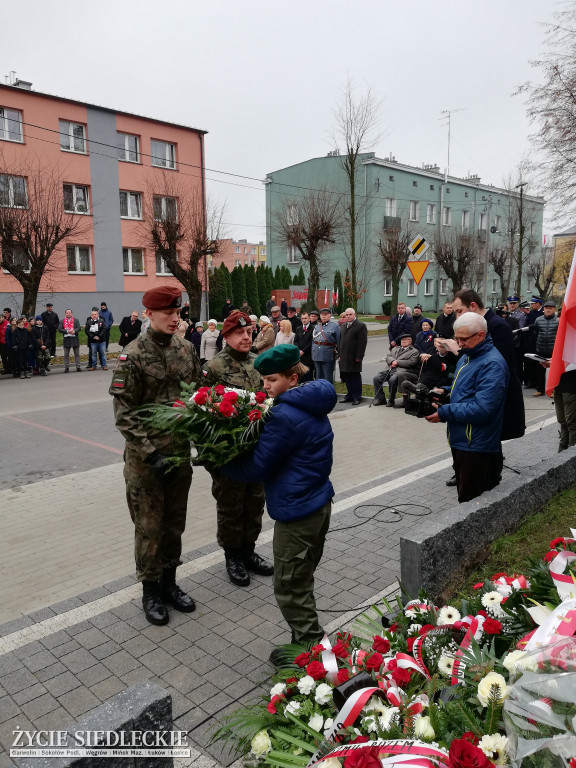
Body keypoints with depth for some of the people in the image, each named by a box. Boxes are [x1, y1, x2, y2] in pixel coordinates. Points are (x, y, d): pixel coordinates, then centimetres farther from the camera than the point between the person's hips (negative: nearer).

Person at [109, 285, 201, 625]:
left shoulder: (186, 349, 3)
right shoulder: (133, 356, -12)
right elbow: (125, 415, -13)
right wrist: (152, 453, -19)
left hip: (180, 452, 5)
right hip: (145, 457, -5)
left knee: (175, 522, 16)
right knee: (150, 526, 7)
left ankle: (169, 581, 35)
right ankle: (151, 590, 26)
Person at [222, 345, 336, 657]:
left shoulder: (285, 416, -23)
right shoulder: (312, 406, 8)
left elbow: (257, 468, -18)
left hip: (297, 511, -10)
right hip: (319, 503, 10)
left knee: (290, 588, 6)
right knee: (302, 580, 23)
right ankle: (308, 641, 36)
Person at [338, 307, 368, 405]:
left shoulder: (361, 325, -7)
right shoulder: (343, 325, 17)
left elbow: (362, 342, -12)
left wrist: (359, 356, -17)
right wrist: (340, 355, 14)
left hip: (354, 357, -7)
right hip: (344, 357, 7)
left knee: (355, 377, -1)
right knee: (347, 378, 11)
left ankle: (357, 397, 6)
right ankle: (349, 395, 21)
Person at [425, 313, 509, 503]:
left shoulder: (493, 364, -19)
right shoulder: (466, 357, 13)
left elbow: (482, 408, -26)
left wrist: (444, 413, -22)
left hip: (477, 447, -10)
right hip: (461, 441, 10)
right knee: (464, 496, 20)